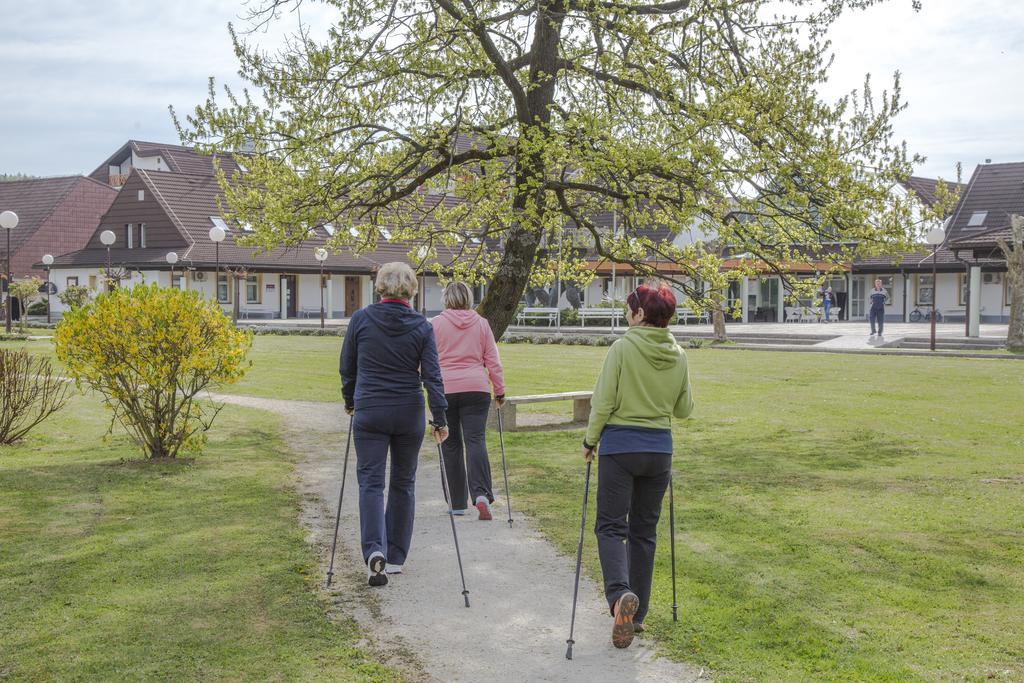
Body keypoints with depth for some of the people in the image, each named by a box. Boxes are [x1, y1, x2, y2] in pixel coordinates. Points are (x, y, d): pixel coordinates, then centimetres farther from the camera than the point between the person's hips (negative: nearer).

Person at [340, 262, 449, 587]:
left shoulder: (361, 319, -4)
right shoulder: (421, 326, -4)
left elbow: (347, 367, 6)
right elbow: (432, 376, -8)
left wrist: (350, 402, 21)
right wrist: (440, 419, -5)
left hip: (370, 413, -1)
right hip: (410, 414, 1)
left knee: (371, 481, 1)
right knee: (403, 483, 13)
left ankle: (375, 550, -20)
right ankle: (396, 557, 19)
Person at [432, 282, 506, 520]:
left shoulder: (436, 324, 2)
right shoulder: (481, 323, 7)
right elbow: (492, 361, 6)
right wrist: (500, 390, 12)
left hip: (445, 390, -1)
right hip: (476, 389, 1)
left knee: (451, 445, 7)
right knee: (476, 440, -4)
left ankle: (457, 503, 12)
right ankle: (481, 494, -24)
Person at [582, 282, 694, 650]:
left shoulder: (623, 348, -12)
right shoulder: (678, 355, 3)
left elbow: (603, 403, -11)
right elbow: (684, 409, 10)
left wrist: (590, 440, 3)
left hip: (620, 445, -4)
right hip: (660, 448, 5)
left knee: (611, 526, 1)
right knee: (644, 530, 13)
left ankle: (620, 594, -24)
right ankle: (636, 613, 18)